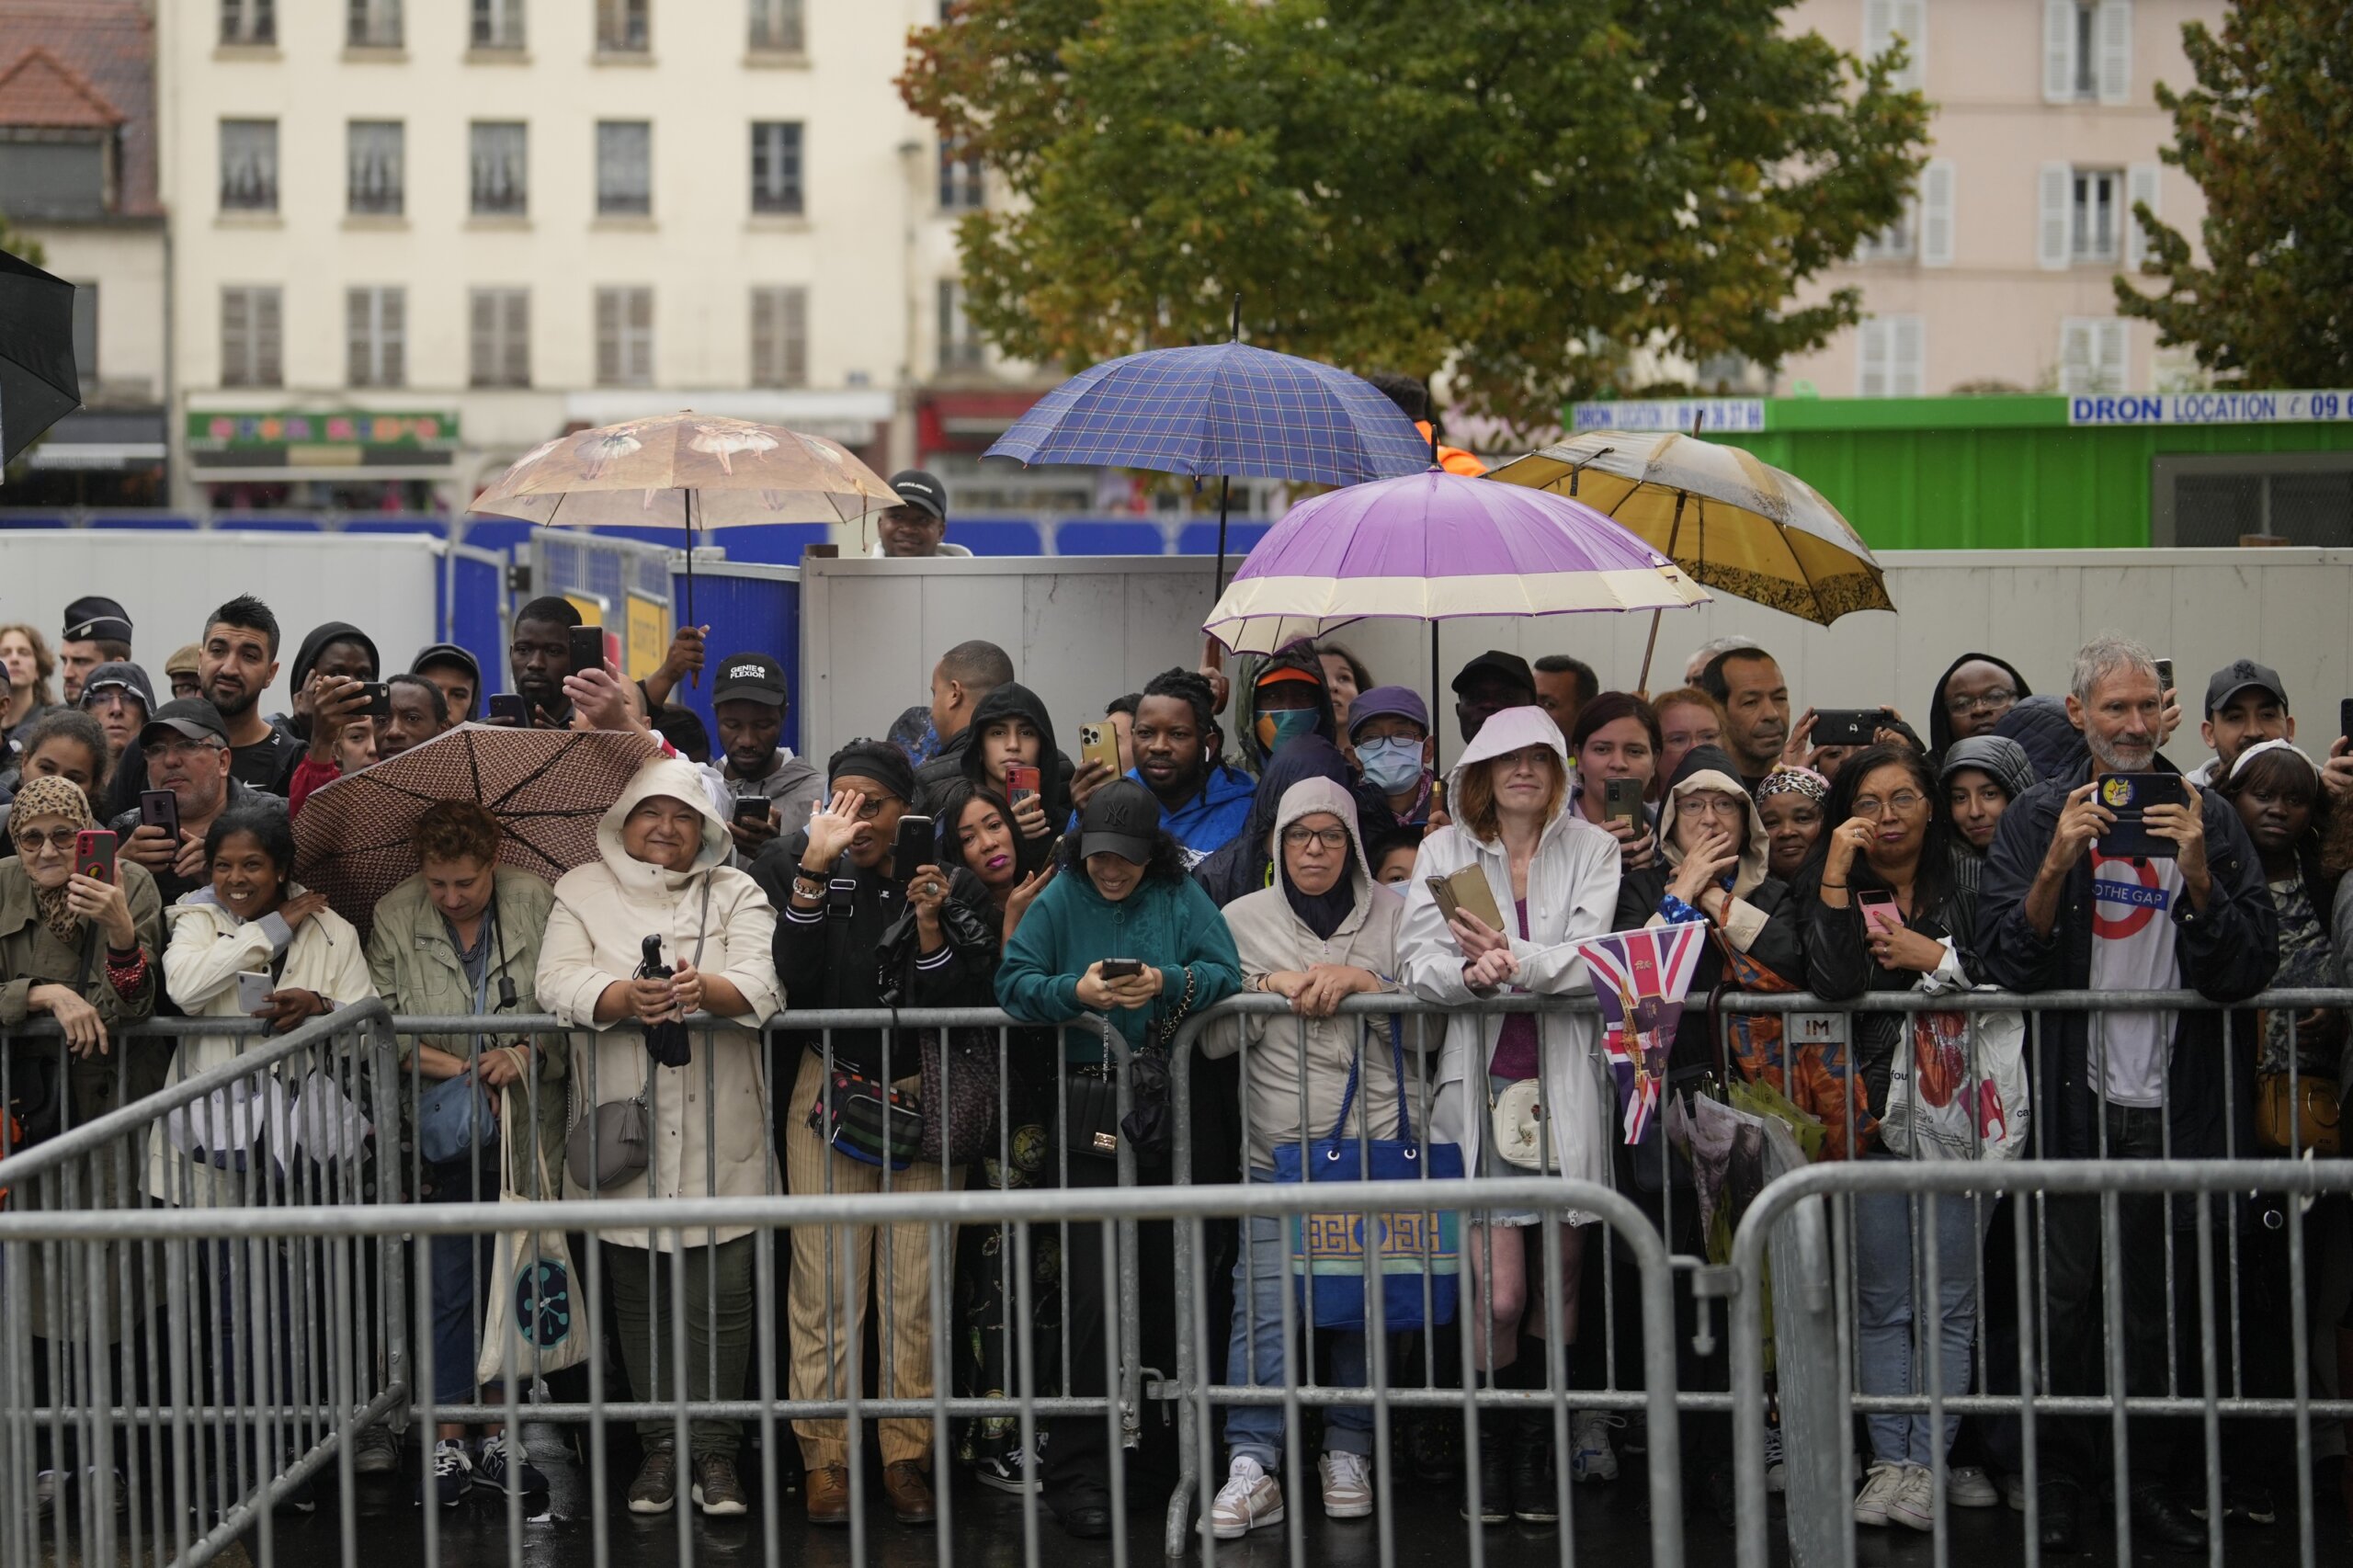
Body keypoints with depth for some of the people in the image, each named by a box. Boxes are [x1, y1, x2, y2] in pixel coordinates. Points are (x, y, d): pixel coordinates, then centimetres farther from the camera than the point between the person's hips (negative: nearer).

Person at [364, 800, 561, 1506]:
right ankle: (449, 1440, 10)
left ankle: (500, 1431, 17)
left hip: (527, 1130, 1)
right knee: (450, 1287, 2)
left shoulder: (538, 906, -1)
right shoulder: (393, 918, 1)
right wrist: (458, 1067, -15)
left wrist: (525, 1055, -19)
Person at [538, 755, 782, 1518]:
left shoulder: (735, 893, 10)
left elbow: (761, 985, -5)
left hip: (718, 1133, 0)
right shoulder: (582, 891, 10)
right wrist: (625, 997, -25)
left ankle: (715, 1452, 6)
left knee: (720, 1295, -2)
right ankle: (661, 1445, 14)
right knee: (639, 1294, 4)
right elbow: (558, 981, -5)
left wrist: (707, 988, -27)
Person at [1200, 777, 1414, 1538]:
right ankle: (1251, 1468, -10)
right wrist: (1272, 987, -9)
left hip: (1375, 1144, 1)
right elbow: (1213, 1036, 4)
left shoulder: (1392, 916, 8)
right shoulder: (1243, 920, 10)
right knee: (1265, 1303, -10)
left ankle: (1347, 1453, 15)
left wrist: (1363, 982, -12)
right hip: (1277, 1150, 0)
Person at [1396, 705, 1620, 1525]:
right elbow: (1418, 959, 0)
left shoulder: (1590, 849, 9)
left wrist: (1515, 959, -20)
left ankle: (1538, 1456, 15)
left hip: (1565, 1087, 1)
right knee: (1497, 1293, -9)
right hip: (1480, 1084, -1)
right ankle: (1485, 1452, 8)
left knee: (1558, 1287, 4)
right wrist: (1470, 973, -20)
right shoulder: (1444, 851, 11)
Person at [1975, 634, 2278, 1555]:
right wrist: (2057, 866, -19)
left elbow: (2250, 969, -2)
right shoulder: (2038, 819, 3)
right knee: (2067, 1294, 3)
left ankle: (2151, 1481, 17)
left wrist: (2197, 876, -17)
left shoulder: (2209, 821, 4)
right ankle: (2062, 1479, 13)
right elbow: (2003, 961, -5)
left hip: (2176, 1100, 1)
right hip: (2074, 1099, -1)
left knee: (2160, 1298, 7)